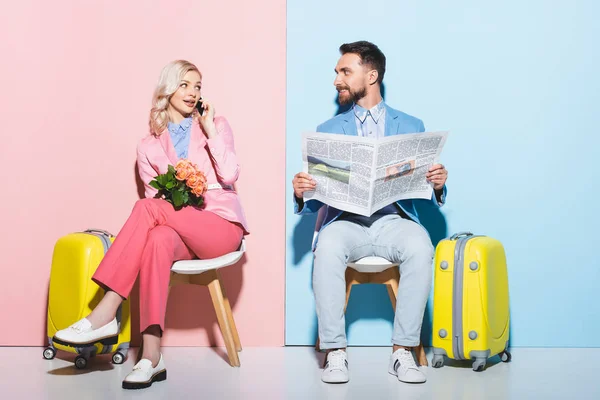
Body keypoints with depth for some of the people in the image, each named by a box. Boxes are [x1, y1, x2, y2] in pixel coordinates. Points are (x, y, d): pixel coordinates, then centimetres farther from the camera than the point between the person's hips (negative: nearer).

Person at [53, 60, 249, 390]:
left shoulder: (216, 125, 11)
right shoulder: (149, 147, 15)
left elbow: (229, 176, -3)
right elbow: (156, 194, 9)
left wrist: (210, 131, -4)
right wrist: (174, 201, -12)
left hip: (222, 227, -2)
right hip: (181, 232, 2)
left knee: (147, 208, -28)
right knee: (158, 238, -36)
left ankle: (105, 315, -32)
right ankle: (151, 357, -40)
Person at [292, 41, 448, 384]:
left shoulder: (411, 126, 14)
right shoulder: (328, 130, 15)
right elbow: (316, 200, 10)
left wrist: (438, 183, -13)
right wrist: (301, 194, -14)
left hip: (394, 219, 0)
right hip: (346, 221, 0)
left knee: (420, 247, -34)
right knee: (328, 246, -35)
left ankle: (404, 351, -23)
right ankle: (335, 352, -25)